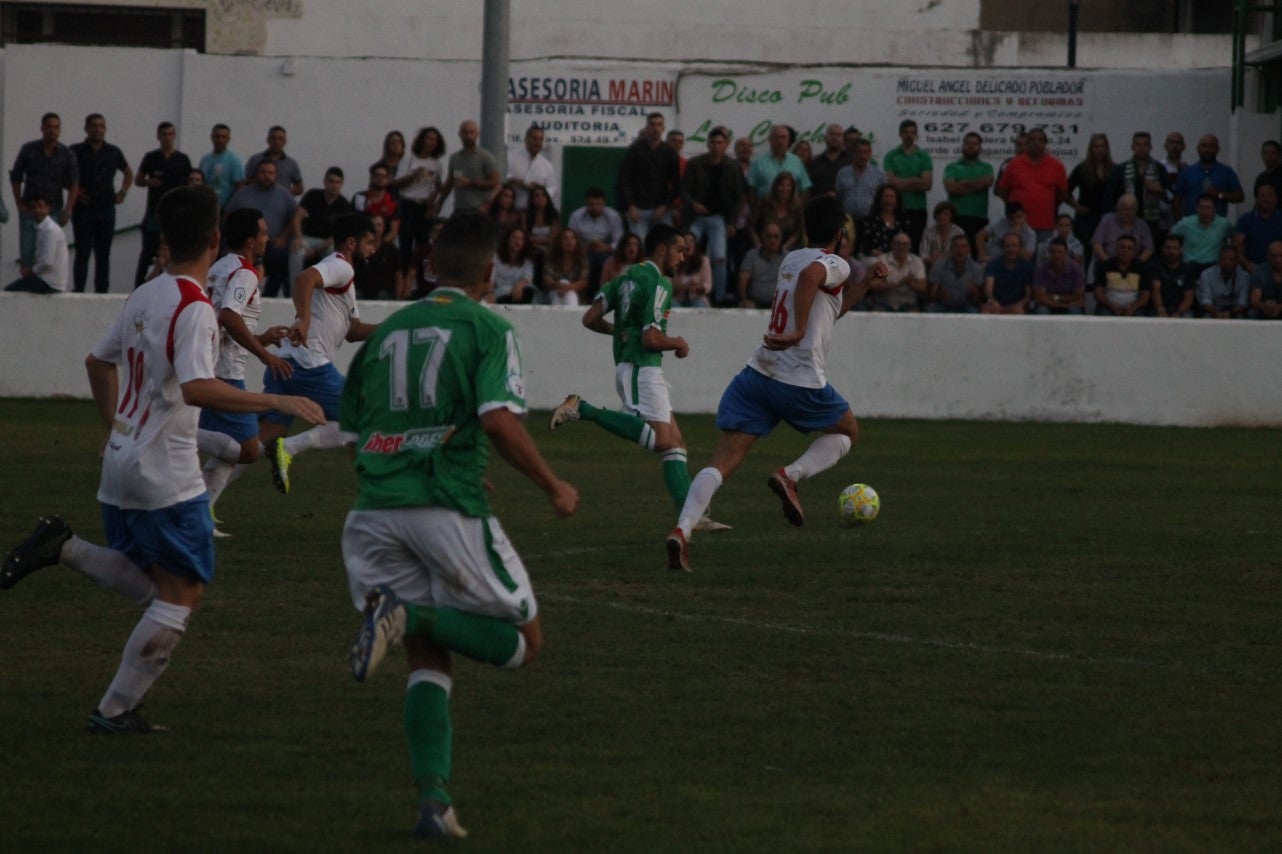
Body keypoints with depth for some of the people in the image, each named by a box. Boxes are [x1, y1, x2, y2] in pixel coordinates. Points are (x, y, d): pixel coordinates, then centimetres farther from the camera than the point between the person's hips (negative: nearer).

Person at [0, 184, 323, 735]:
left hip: (122, 461, 8)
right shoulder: (194, 308, -16)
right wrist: (276, 403, -27)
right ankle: (114, 711, -1)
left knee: (153, 586, 19)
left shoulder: (143, 297, 11)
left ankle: (62, 548, 1)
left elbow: (98, 362, 23)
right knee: (182, 593, 0)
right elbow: (195, 389, -29)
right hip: (166, 474, -8)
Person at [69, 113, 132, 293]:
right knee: (82, 253, -4)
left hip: (106, 209, 3)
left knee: (103, 254, 4)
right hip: (83, 209, -3)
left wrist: (123, 192, 11)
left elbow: (128, 173, 24)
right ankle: (79, 291, -2)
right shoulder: (76, 151, 0)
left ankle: (102, 291, 8)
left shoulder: (113, 152, 9)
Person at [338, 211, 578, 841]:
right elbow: (498, 420, -15)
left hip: (376, 507, 6)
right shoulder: (487, 329, 0)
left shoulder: (388, 330, 17)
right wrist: (554, 487, -3)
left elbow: (353, 427, 21)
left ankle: (432, 800, -5)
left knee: (429, 661, 12)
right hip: (449, 507, -6)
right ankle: (412, 616, -17)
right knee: (523, 641, 9)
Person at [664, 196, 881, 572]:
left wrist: (862, 286, 34)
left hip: (757, 373, 6)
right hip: (800, 382, -6)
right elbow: (811, 276, -28)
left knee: (722, 461, -3)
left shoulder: (790, 260, 21)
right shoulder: (835, 264, -2)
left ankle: (682, 530, -24)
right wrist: (798, 332, -25)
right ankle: (790, 475, -3)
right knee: (846, 431, 22)